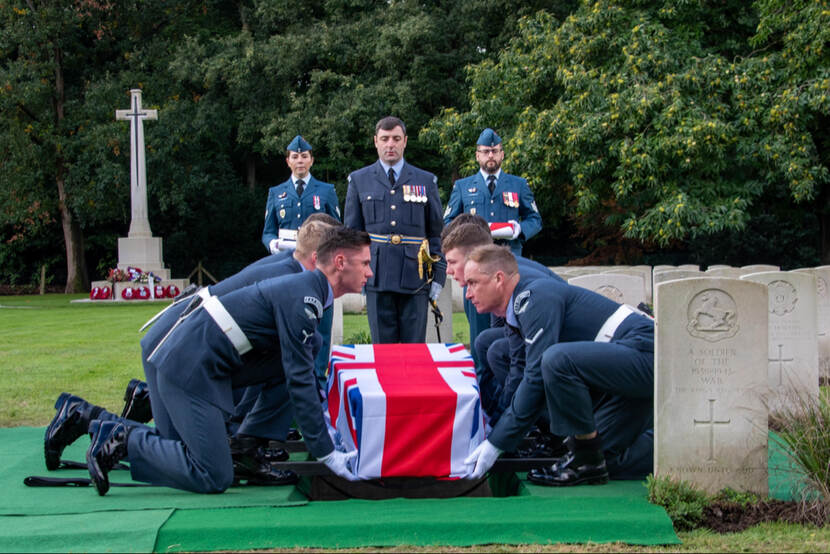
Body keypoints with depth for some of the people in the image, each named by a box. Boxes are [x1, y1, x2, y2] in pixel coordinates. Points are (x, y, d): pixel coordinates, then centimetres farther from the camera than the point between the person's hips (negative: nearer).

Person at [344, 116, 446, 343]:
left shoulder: (426, 181, 9)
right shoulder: (359, 181, 9)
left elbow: (436, 233, 10)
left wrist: (438, 276, 4)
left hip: (415, 279, 0)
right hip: (377, 280, 0)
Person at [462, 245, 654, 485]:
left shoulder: (536, 296, -14)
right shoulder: (522, 306, 16)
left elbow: (536, 377, -20)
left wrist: (496, 443, -16)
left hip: (645, 351, -11)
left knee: (557, 359, -30)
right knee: (606, 459, 13)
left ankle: (586, 461, -15)